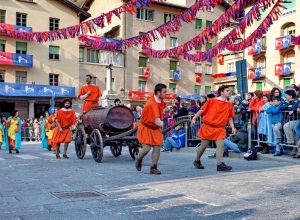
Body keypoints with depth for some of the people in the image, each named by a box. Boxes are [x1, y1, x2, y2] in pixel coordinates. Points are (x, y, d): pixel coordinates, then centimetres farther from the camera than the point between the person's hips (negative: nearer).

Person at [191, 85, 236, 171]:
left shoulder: (229, 105, 5)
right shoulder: (212, 101, -6)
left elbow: (230, 118, 11)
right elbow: (202, 110, -2)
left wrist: (233, 127, -1)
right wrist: (194, 118, -8)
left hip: (220, 128, 3)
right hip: (208, 126, -3)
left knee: (220, 145, -11)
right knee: (204, 145, 5)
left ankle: (220, 164, -11)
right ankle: (197, 161, 25)